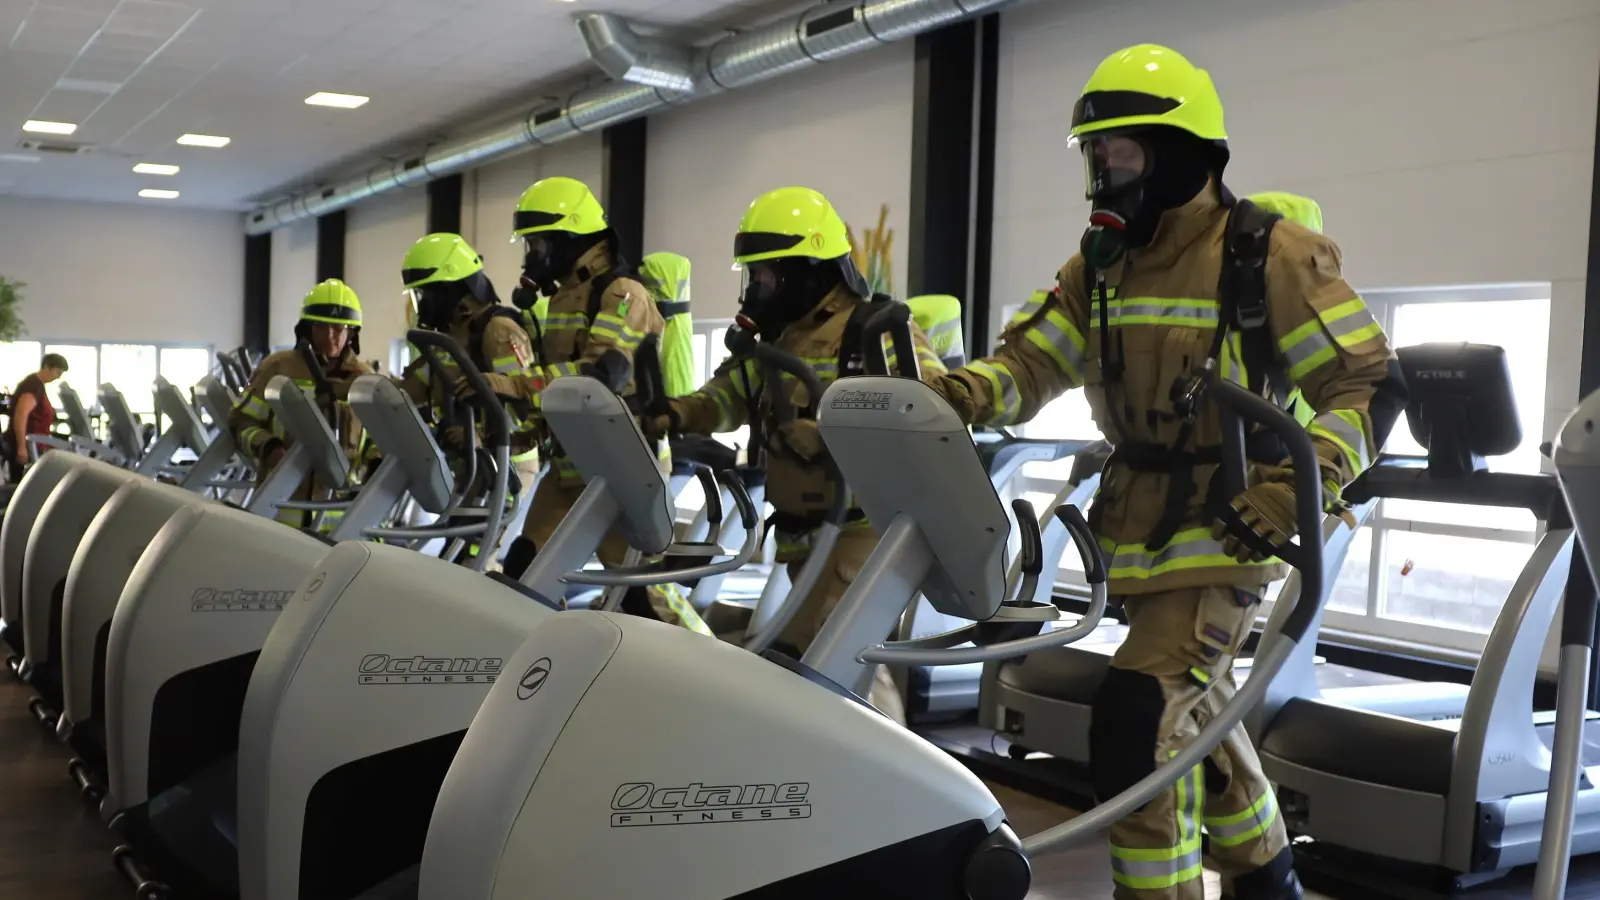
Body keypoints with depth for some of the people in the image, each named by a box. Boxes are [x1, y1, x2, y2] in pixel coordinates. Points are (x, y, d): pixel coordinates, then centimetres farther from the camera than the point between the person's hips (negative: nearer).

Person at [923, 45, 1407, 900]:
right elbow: (1027, 363, -1)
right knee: (1197, 713, 20)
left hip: (1226, 538, -7)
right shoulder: (1098, 264, 6)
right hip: (1139, 537, 7)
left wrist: (1297, 489, -26)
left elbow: (1370, 386, -12)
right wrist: (953, 392, -23)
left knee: (1136, 721, -19)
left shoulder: (1268, 255, -12)